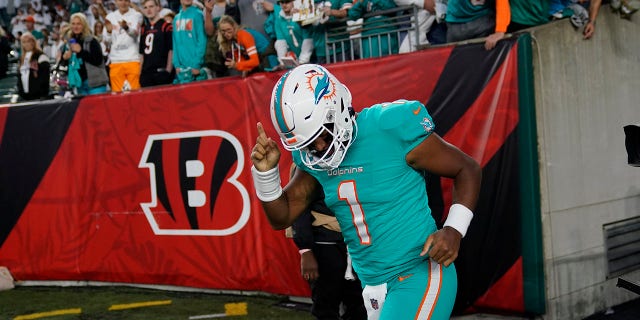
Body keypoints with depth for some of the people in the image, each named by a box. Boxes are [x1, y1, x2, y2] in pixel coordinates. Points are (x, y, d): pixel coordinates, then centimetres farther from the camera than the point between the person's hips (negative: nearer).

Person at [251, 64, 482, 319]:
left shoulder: (391, 129, -16)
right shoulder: (312, 157, 2)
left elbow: (467, 170, -6)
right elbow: (281, 218, 10)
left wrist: (454, 230, -20)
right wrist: (265, 171, -7)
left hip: (419, 276, -7)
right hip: (373, 287, 7)